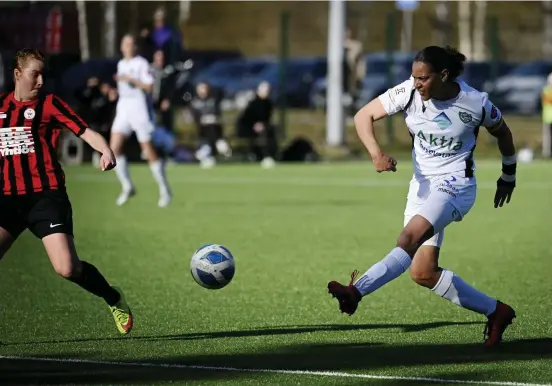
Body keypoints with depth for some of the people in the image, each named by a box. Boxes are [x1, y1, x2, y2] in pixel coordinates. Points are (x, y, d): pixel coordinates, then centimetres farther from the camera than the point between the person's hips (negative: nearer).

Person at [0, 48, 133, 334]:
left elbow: (85, 131, -10)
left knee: (68, 269, -12)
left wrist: (105, 150, -29)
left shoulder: (49, 104, 2)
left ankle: (114, 300, 15)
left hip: (46, 196, -3)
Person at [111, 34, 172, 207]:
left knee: (148, 151, -4)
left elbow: (149, 86, -15)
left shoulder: (141, 64, -6)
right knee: (114, 147, -8)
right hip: (123, 107, 7)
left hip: (139, 107, -7)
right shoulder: (121, 64, 15)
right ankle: (127, 187, 2)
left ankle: (164, 190, 7)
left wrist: (130, 79, -21)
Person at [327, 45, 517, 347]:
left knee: (409, 238, -29)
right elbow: (364, 116, -6)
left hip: (455, 186, -6)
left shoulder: (475, 103, -11)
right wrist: (376, 154, -23)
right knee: (423, 272, 1)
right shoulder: (408, 92, -7)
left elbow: (502, 132, 8)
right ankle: (495, 312, 13)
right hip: (421, 186, 6)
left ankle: (356, 292, -42)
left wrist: (509, 175, 20)